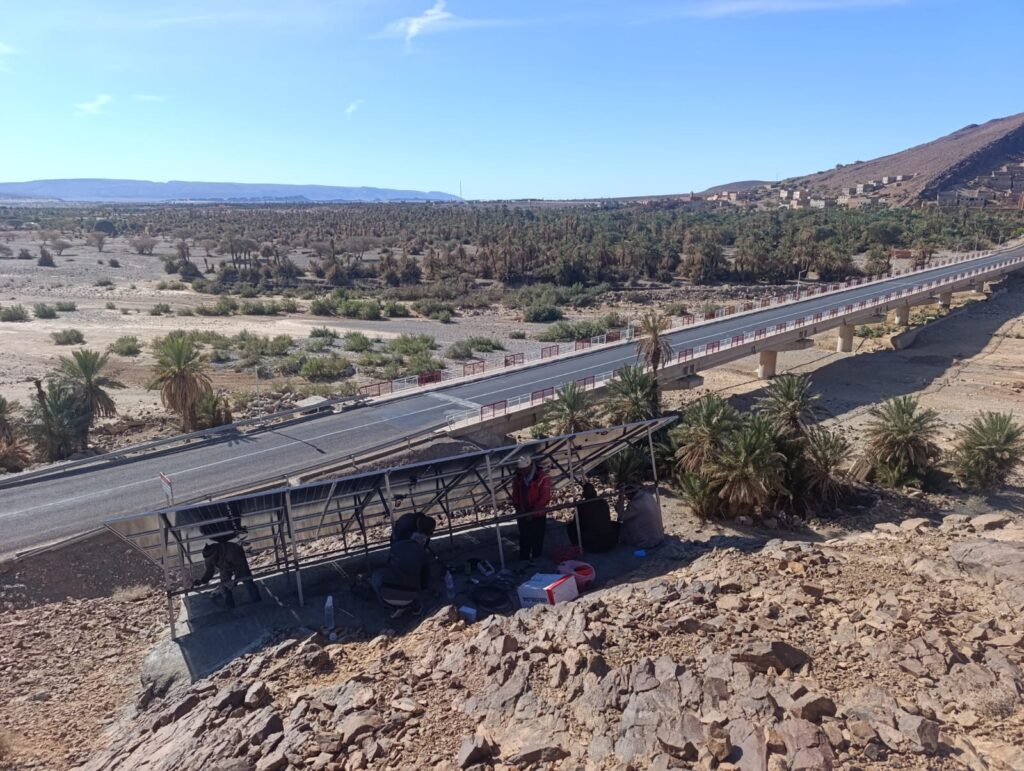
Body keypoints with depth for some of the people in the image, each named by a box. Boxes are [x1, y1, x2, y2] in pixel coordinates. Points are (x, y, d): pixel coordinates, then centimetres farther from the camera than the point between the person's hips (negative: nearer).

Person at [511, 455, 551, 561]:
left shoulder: (542, 477, -15)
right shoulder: (518, 479, 2)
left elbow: (545, 498, -17)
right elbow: (515, 496, 12)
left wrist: (533, 511, -20)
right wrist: (518, 507, -3)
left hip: (538, 516, -4)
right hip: (523, 516, 4)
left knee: (537, 542, 5)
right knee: (524, 542, 11)